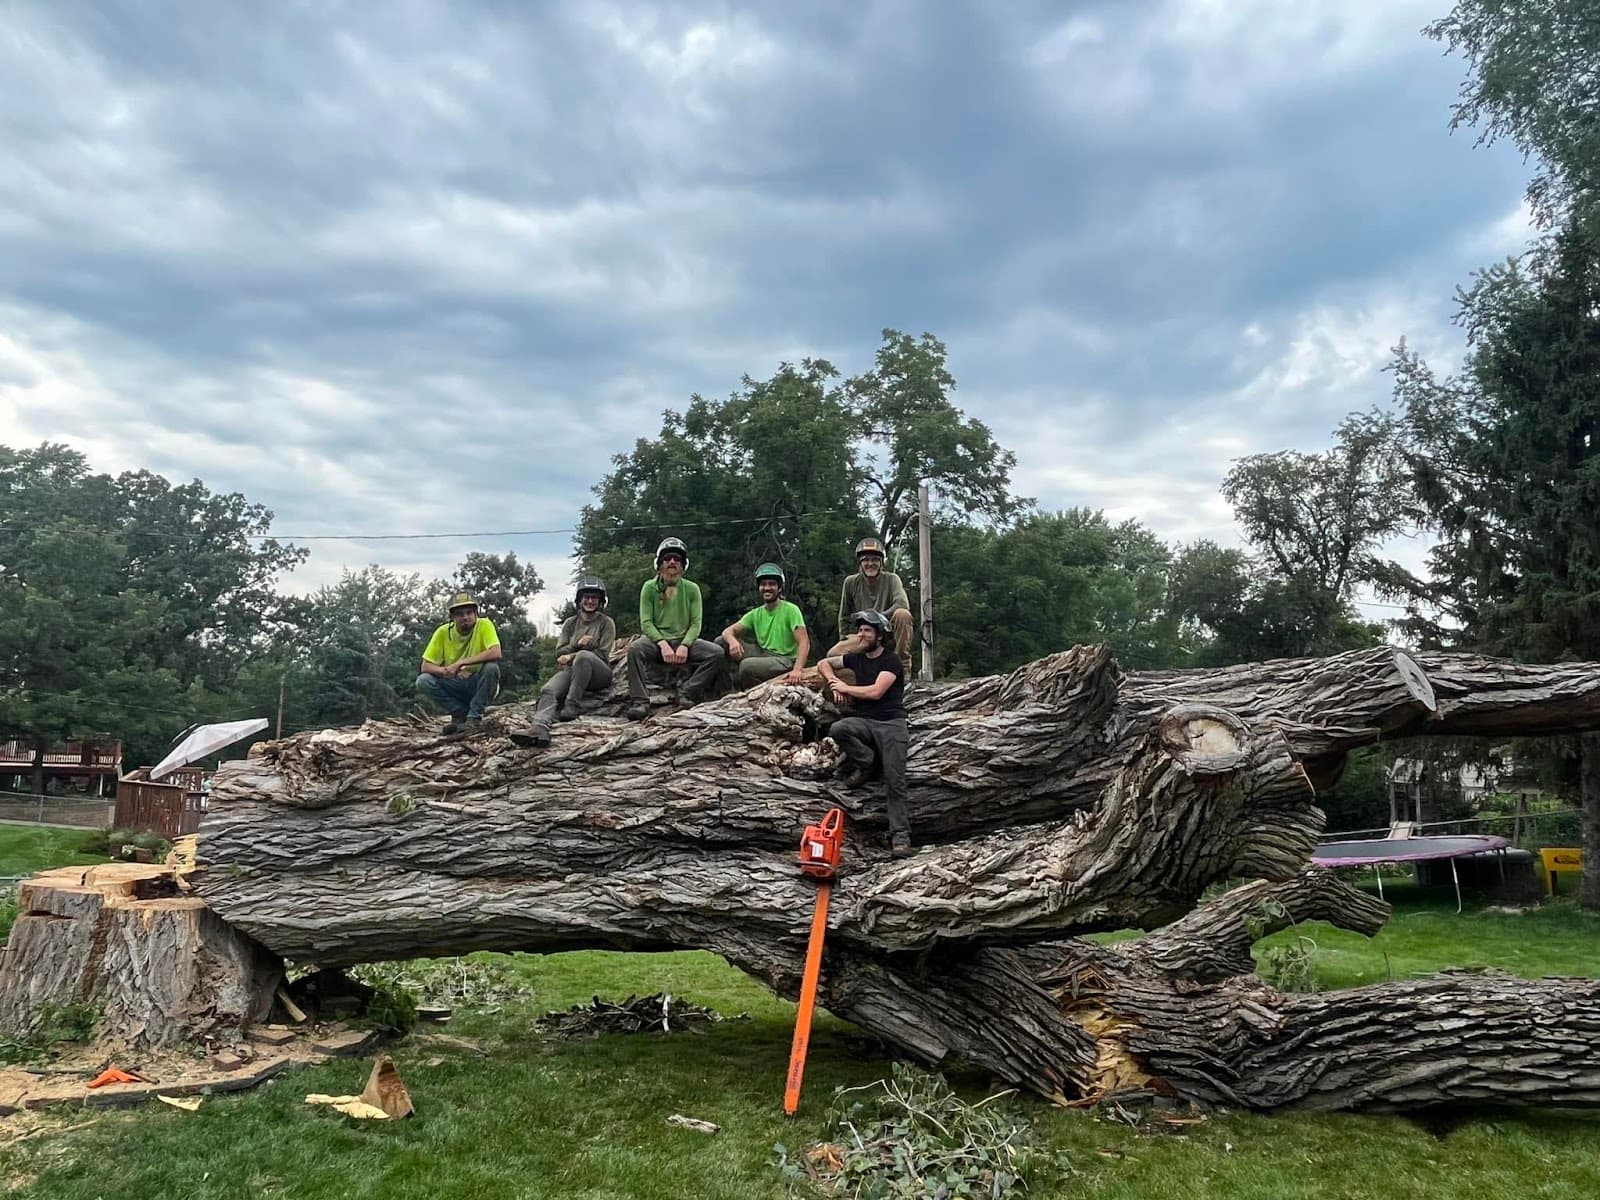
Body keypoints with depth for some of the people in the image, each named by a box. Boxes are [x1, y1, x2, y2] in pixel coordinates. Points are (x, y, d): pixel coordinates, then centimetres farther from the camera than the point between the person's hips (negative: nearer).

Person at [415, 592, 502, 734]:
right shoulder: (443, 632, -7)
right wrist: (449, 671, -27)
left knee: (491, 667, -32)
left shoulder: (484, 625, -15)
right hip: (456, 687, 3)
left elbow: (496, 653, -31)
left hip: (479, 685, -2)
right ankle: (461, 713, -5)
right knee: (423, 681, -21)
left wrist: (461, 663, -32)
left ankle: (474, 717, -16)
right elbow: (426, 666, -8)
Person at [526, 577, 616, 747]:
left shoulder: (606, 623, 8)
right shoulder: (570, 623, 19)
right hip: (571, 670, 3)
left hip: (599, 673, -3)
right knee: (548, 690, -30)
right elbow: (559, 653, 12)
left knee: (583, 656, -38)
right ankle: (540, 726, -56)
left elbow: (602, 654, -3)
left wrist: (572, 656, -10)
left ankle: (571, 705, -35)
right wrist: (576, 645, -8)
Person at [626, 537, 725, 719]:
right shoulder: (649, 587, 3)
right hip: (656, 639, -2)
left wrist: (684, 646, -18)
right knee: (635, 649, -35)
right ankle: (639, 702, -33)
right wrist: (663, 644, -21)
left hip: (684, 640, 2)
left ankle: (688, 695, -23)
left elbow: (696, 623, 0)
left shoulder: (692, 589, 6)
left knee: (718, 653, -23)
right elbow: (646, 622, -4)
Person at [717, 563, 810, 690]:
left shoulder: (791, 610, -8)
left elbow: (804, 642, -18)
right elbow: (728, 631, 1)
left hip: (785, 659, -6)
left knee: (747, 665, -34)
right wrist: (732, 640, -25)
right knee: (721, 642, -5)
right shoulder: (755, 614, 9)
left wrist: (797, 670, -34)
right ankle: (739, 684, -2)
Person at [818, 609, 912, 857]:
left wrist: (845, 688, -1)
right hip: (863, 721, 4)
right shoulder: (856, 658, 15)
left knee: (894, 779, -17)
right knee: (837, 730, -31)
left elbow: (876, 692, -14)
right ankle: (866, 760, -7)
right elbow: (824, 664, 26)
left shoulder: (891, 661, -3)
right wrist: (834, 682, 6)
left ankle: (900, 834, -16)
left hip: (890, 723, -4)